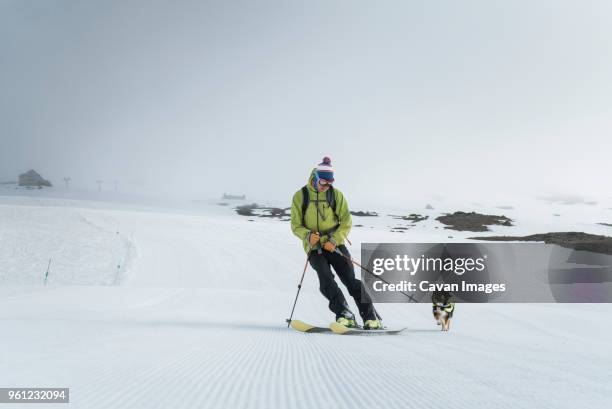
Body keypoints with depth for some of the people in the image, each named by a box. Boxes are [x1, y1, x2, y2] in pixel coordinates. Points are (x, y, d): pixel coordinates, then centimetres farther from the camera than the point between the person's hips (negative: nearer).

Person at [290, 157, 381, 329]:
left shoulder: (336, 194, 2)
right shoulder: (300, 196, 0)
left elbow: (346, 222, 1)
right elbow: (296, 225, 2)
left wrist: (334, 240, -14)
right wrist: (308, 236, -19)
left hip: (335, 245, 0)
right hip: (314, 247, 0)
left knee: (350, 279, -8)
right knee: (326, 279, -22)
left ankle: (371, 317, -4)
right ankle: (344, 315, -27)